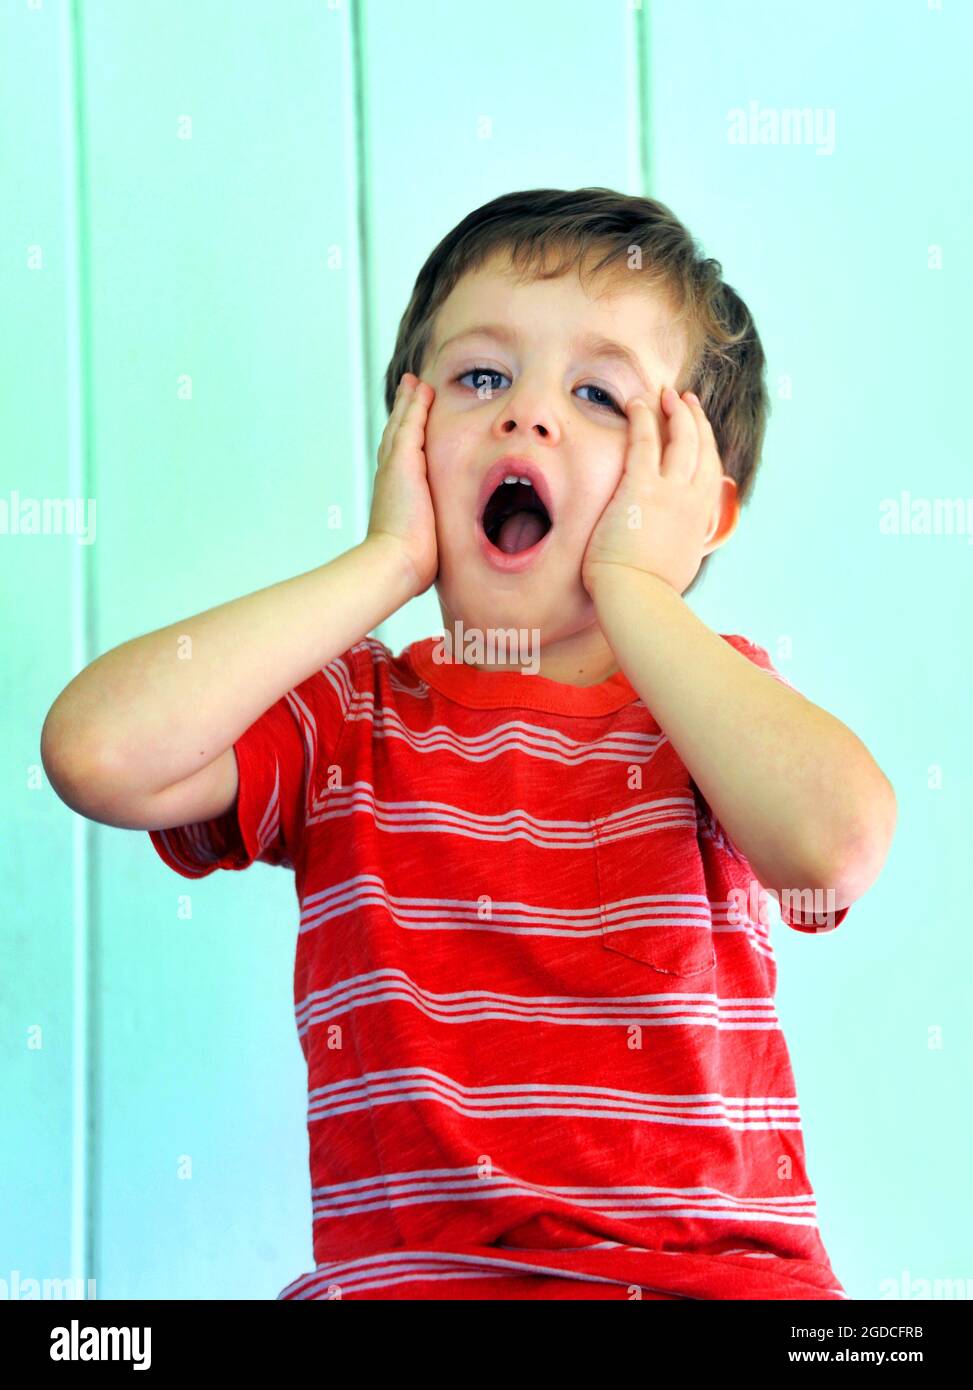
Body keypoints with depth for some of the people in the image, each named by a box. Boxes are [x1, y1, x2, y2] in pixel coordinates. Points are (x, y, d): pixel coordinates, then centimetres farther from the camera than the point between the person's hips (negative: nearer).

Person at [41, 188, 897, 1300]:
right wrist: (386, 562, -1)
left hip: (719, 1271, 0)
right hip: (403, 1270, 0)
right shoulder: (342, 719, 10)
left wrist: (629, 585, -5)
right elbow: (98, 752, -11)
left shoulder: (716, 700, 9)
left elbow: (839, 842, -16)